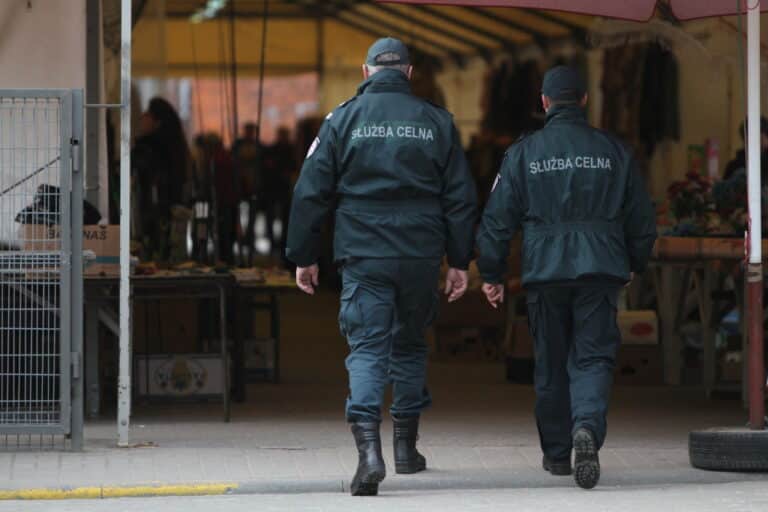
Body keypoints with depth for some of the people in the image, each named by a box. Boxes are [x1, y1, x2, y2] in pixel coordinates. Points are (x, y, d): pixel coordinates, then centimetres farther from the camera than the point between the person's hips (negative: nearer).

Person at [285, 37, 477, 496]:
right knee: (410, 345, 19)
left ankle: (369, 448, -25)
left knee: (367, 348, -6)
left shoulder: (344, 119, 1)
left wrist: (304, 256, 6)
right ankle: (407, 446, 26)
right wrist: (460, 261, 11)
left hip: (363, 256, -2)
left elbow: (311, 193, -1)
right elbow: (460, 198, 7)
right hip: (421, 257, 2)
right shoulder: (437, 122, 7)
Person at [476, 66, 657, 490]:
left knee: (551, 364, 12)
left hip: (545, 272, 0)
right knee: (593, 358, -1)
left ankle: (556, 452, 18)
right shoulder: (612, 151, 6)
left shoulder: (523, 153, 2)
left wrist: (491, 275, 8)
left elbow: (497, 219, 1)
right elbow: (641, 218, 10)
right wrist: (635, 264, 25)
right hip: (600, 272, 0)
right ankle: (587, 427, -28)